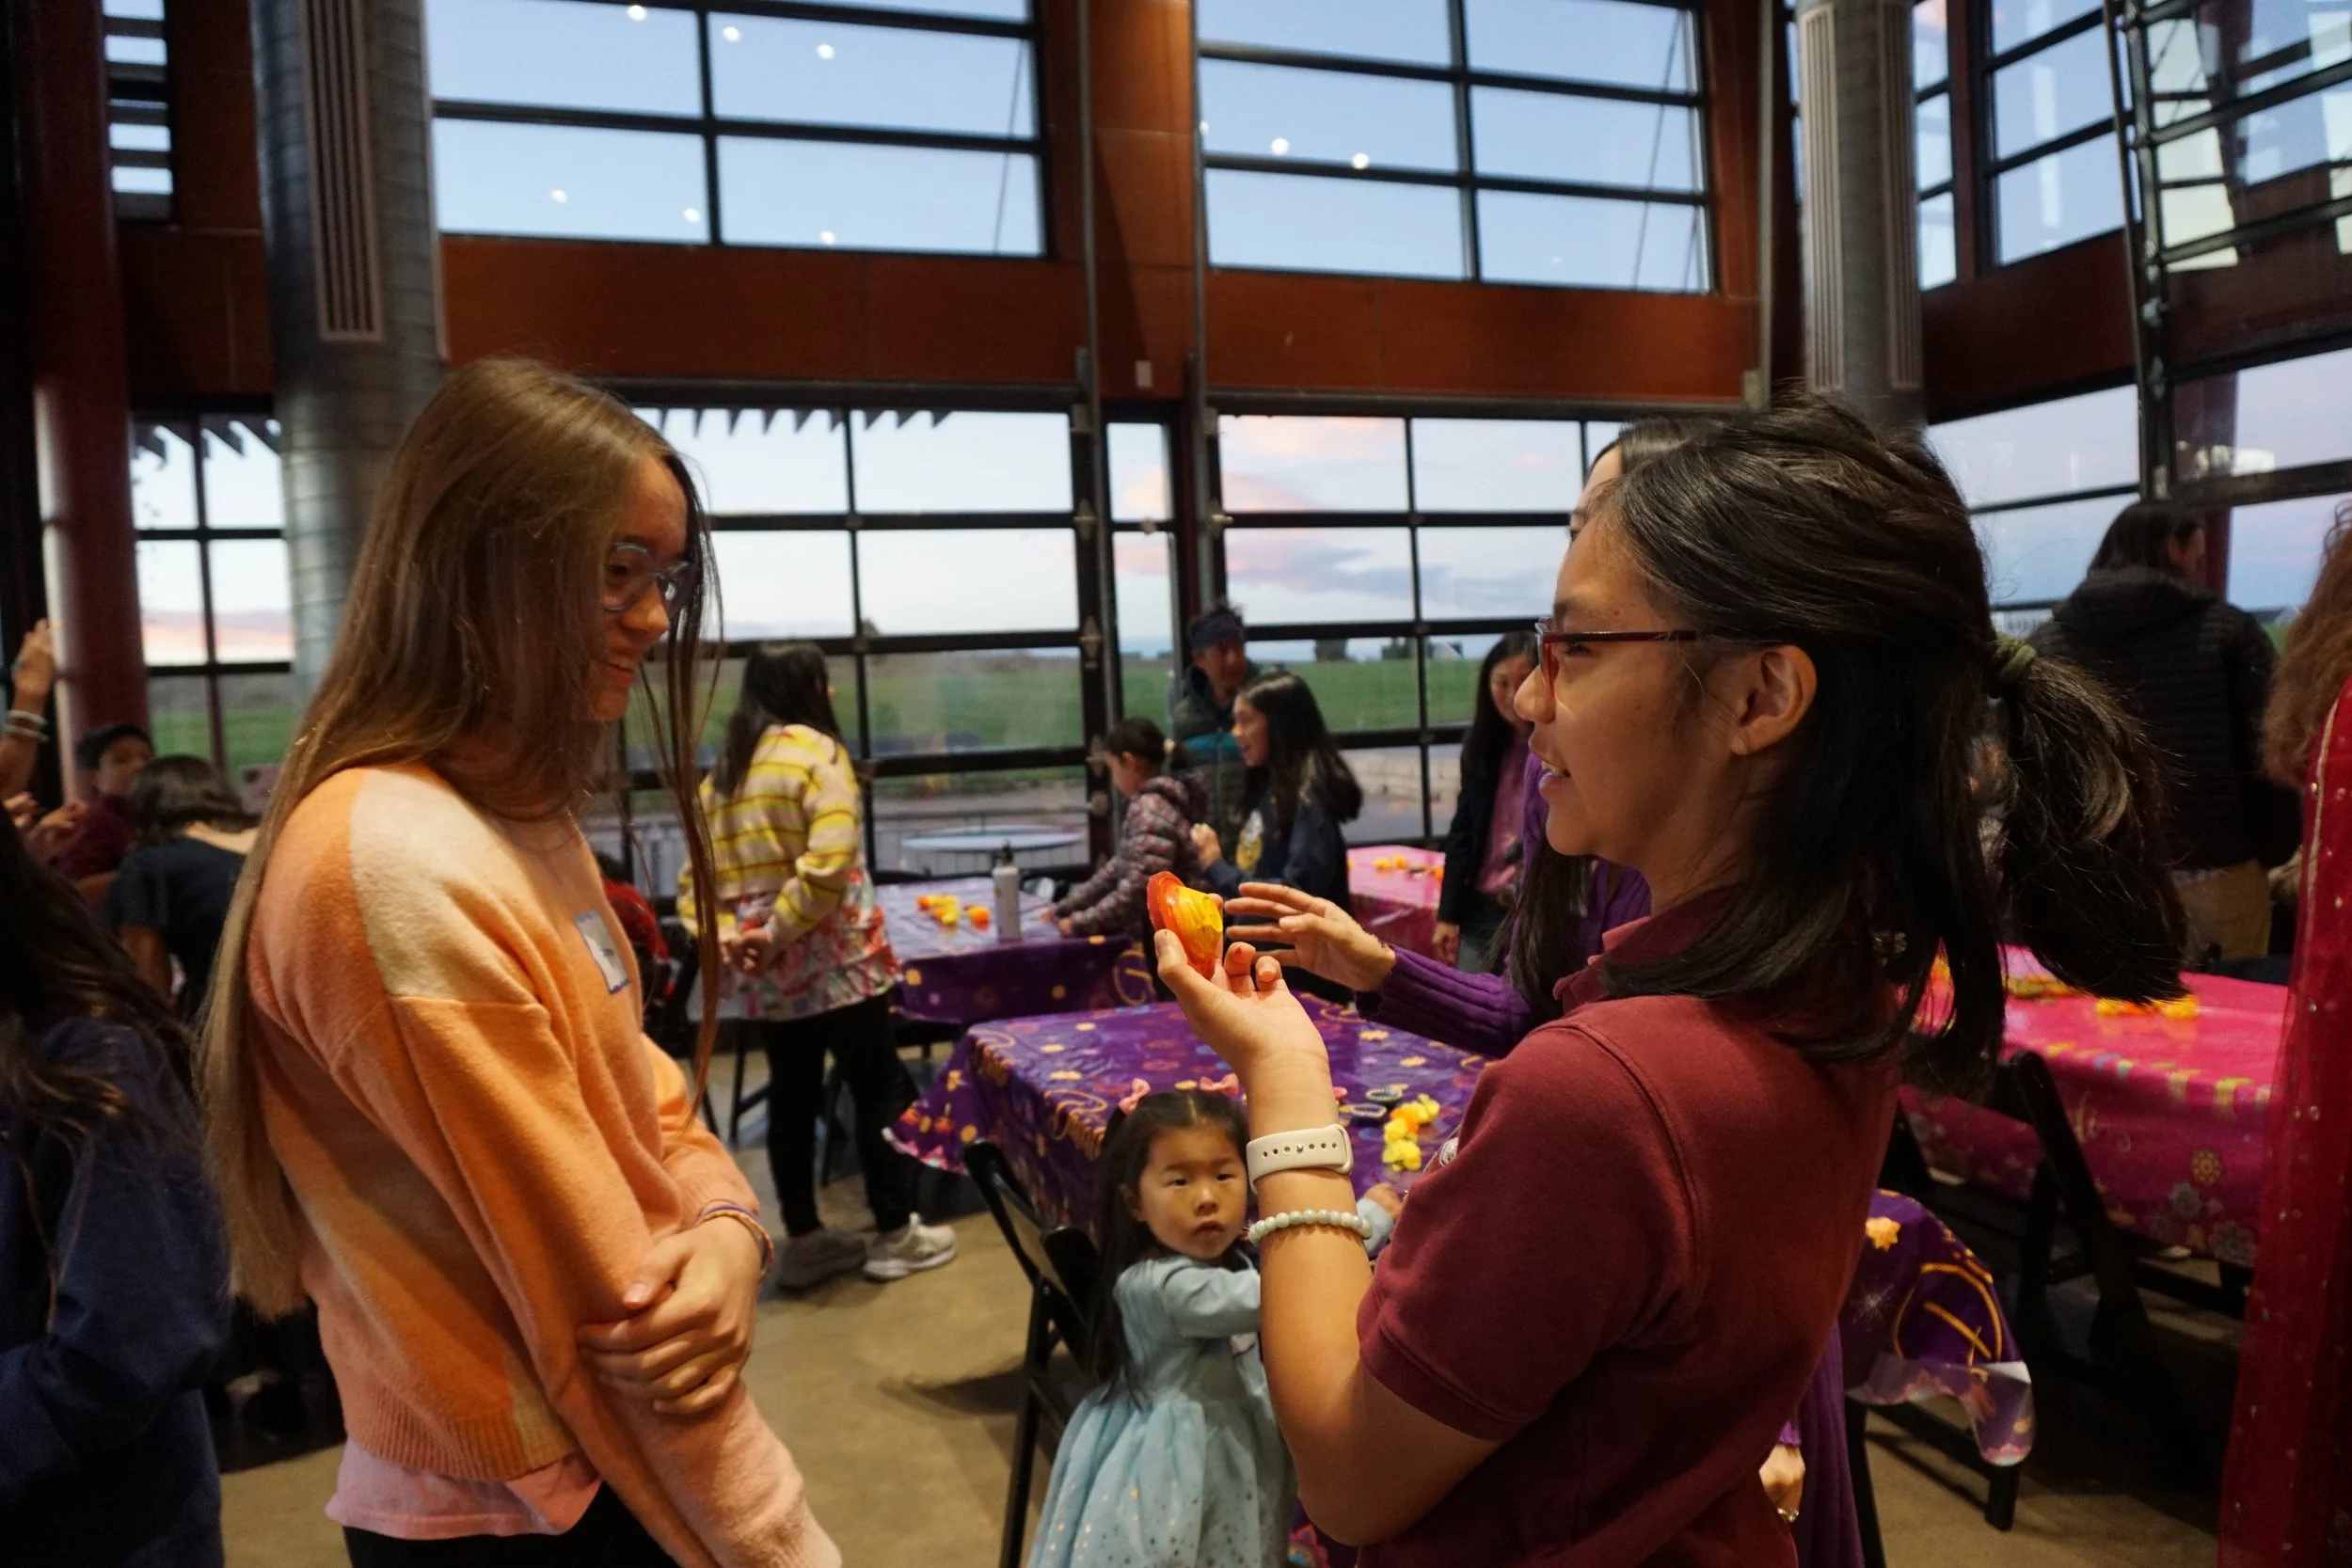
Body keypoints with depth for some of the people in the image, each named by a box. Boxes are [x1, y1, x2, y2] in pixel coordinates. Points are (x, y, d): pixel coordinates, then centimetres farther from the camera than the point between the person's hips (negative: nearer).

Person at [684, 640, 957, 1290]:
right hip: (832, 959, -7)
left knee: (792, 1094, 15)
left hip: (760, 971, 7)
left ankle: (804, 1240, 24)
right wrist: (777, 934, -16)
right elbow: (828, 864, -23)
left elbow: (696, 876, 6)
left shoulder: (722, 770, 11)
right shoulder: (815, 751, -10)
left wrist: (725, 936, -6)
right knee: (881, 1087, 6)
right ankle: (894, 1234, 14)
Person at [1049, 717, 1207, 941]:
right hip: (1152, 928, 9)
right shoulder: (1151, 804, 15)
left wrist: (1081, 923, -15)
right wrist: (1062, 908, 15)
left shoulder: (1150, 809, -14)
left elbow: (1140, 889, -22)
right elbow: (1117, 869, 18)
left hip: (1163, 937, -9)